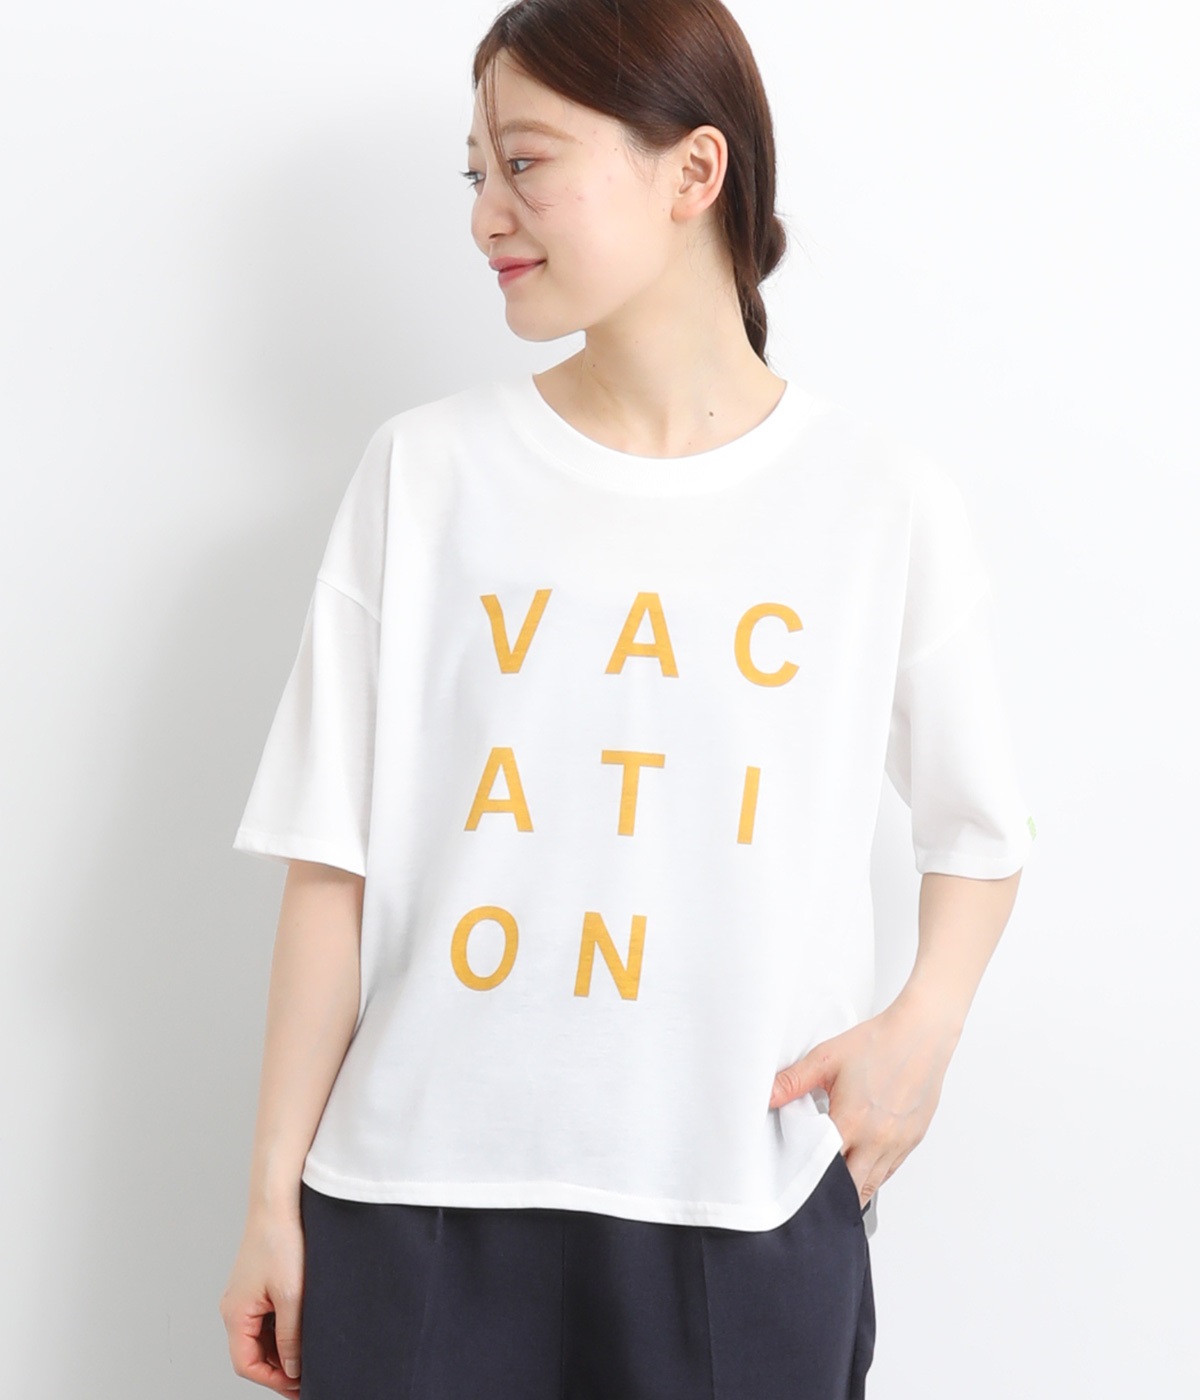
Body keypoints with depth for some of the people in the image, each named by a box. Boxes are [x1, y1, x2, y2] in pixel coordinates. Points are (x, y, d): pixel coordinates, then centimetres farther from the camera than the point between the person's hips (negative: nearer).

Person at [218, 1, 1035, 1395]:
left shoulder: (885, 501, -1)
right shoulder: (426, 472, -1)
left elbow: (977, 831, 11)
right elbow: (334, 859, 0)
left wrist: (922, 1024, -7)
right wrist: (274, 1193, 1)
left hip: (746, 1216, 0)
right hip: (418, 1200, 0)